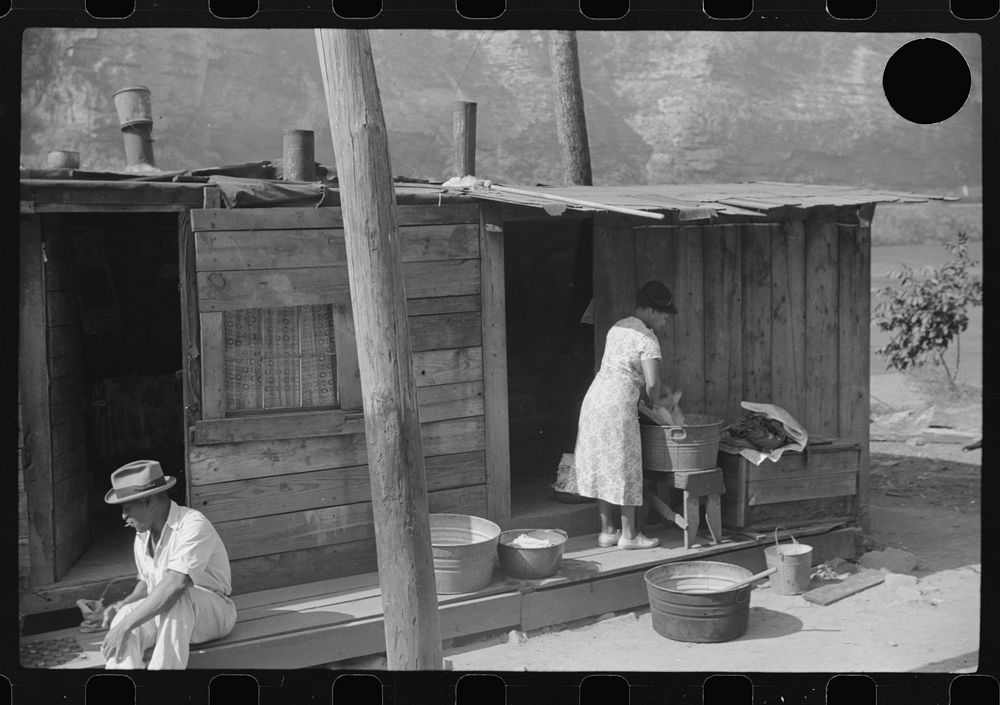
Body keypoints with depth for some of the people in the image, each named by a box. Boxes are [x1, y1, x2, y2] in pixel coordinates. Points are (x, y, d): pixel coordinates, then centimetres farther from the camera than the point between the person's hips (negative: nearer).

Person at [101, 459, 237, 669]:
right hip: (162, 615, 6)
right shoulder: (142, 538, 6)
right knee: (124, 615, -23)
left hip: (212, 613, -6)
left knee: (178, 599, -38)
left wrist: (125, 626, -35)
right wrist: (125, 604, -1)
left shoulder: (193, 525, -21)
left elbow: (175, 584, -34)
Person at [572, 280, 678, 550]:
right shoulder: (646, 338, -9)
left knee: (601, 465, 12)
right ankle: (629, 534, 10)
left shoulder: (617, 328, 16)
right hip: (618, 405, -8)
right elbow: (652, 382, -14)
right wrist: (652, 402, 6)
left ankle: (607, 530, 20)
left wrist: (644, 396, 18)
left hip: (595, 397, 8)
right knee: (624, 468, 2)